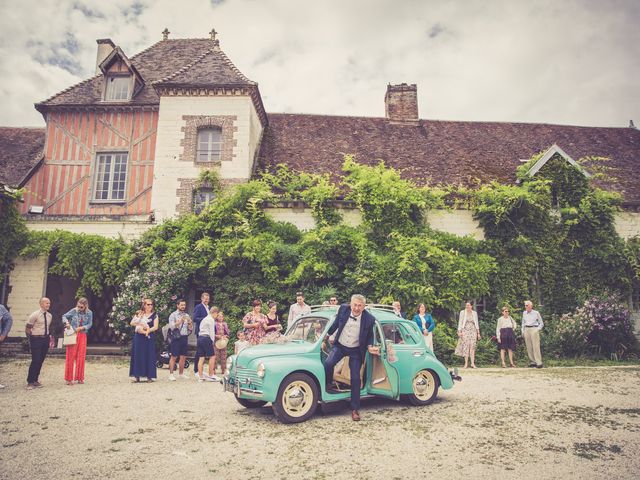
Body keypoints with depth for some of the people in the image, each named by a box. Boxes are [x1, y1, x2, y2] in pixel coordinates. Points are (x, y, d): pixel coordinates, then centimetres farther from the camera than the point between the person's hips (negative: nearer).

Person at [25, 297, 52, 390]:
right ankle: (30, 382, 3)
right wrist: (31, 339, -3)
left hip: (45, 339, 6)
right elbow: (27, 329, -6)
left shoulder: (49, 316, 8)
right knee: (35, 361, -8)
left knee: (41, 361, 10)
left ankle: (35, 380, 22)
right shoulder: (34, 315, -10)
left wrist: (50, 338, 12)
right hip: (36, 339, -6)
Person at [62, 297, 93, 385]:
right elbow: (64, 316, 3)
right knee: (70, 357, -1)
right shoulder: (74, 311, -7)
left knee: (81, 357, 5)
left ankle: (79, 378, 16)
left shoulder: (89, 313, -2)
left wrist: (81, 328, -15)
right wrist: (67, 322, -16)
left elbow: (90, 324, 0)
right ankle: (68, 379, 7)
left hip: (82, 336, 2)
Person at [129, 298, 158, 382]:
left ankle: (149, 376, 2)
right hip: (138, 337, 1)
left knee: (149, 355, -2)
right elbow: (131, 323, 4)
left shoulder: (154, 315, 6)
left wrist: (148, 330, -19)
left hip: (149, 337, -1)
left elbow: (155, 327, -3)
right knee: (138, 355, 0)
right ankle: (137, 376, 5)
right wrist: (138, 324, -14)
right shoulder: (138, 313, 10)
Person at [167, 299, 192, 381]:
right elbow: (172, 327, -12)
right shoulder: (173, 315, 0)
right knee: (174, 357, -3)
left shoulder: (186, 315, 13)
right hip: (176, 337, -5)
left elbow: (190, 328, 11)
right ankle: (171, 374, 2)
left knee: (183, 357, 9)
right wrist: (180, 321, -22)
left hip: (185, 337, 5)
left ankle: (181, 373, 18)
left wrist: (190, 323, -9)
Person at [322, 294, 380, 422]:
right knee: (328, 363, -23)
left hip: (356, 350, -1)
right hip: (340, 345, 1)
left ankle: (355, 409, 13)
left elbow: (369, 336, 1)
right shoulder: (343, 309, -14)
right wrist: (326, 337, 11)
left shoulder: (369, 319, -17)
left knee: (355, 378, -1)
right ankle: (328, 385, 8)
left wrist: (370, 347, -15)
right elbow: (335, 324, 3)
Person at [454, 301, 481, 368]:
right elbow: (460, 322, 2)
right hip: (465, 331, -2)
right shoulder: (462, 312, 3)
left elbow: (476, 323, 11)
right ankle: (466, 363, -3)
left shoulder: (474, 313, 9)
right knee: (466, 346, -6)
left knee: (472, 346, -4)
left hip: (473, 331, 2)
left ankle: (473, 363, -5)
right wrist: (459, 331, -6)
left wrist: (478, 332, 7)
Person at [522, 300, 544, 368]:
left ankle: (539, 363, -12)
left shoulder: (536, 313, 1)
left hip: (534, 329, -5)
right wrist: (523, 331, 14)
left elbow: (541, 323, 8)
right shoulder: (524, 313, 15)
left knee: (536, 346, -11)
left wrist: (538, 329, -4)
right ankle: (532, 362, 7)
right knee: (529, 347, 2)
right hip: (526, 330, 5)